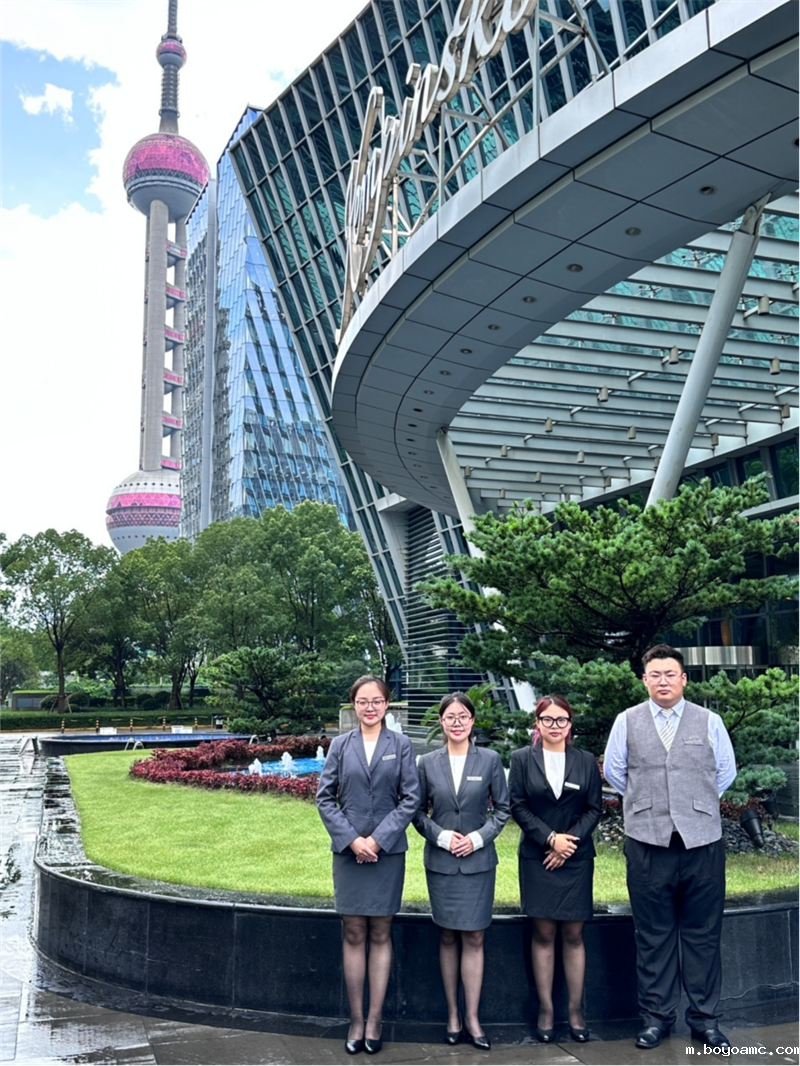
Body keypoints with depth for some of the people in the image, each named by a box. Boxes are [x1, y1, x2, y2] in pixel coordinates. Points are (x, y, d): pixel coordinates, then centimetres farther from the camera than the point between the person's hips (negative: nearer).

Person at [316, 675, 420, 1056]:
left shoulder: (401, 745, 0)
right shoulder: (340, 745, 3)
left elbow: (411, 799, -4)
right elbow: (324, 798, 0)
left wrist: (378, 839, -12)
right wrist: (351, 839, -10)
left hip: (388, 851, -1)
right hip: (347, 851, 1)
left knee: (380, 935, 7)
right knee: (353, 935, 6)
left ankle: (374, 1020, 15)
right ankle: (355, 1020, 15)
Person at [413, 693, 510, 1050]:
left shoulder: (490, 760, -1)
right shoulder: (427, 763, 1)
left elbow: (502, 808, 2)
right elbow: (418, 812, 4)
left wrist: (479, 837, -10)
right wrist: (441, 836, -10)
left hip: (478, 860, -1)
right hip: (440, 861, 1)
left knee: (474, 939, 2)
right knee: (447, 938, 9)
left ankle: (472, 1017, 12)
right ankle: (452, 1014, 20)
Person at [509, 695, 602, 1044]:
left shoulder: (586, 761, 5)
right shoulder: (522, 759, 1)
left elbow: (594, 808, 3)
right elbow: (518, 807, -2)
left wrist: (569, 841, -9)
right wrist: (550, 838, -11)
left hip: (576, 858, 1)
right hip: (537, 858, -1)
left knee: (573, 935, 4)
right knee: (543, 934, 2)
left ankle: (575, 1009, 13)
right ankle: (546, 1009, 11)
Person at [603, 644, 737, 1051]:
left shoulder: (709, 722, 3)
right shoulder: (627, 722, 4)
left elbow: (725, 771, 13)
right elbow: (614, 771, 13)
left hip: (702, 841, 0)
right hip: (648, 842, 0)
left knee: (703, 934, 7)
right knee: (653, 936, 8)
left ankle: (705, 1018, 19)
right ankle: (656, 1015, 20)